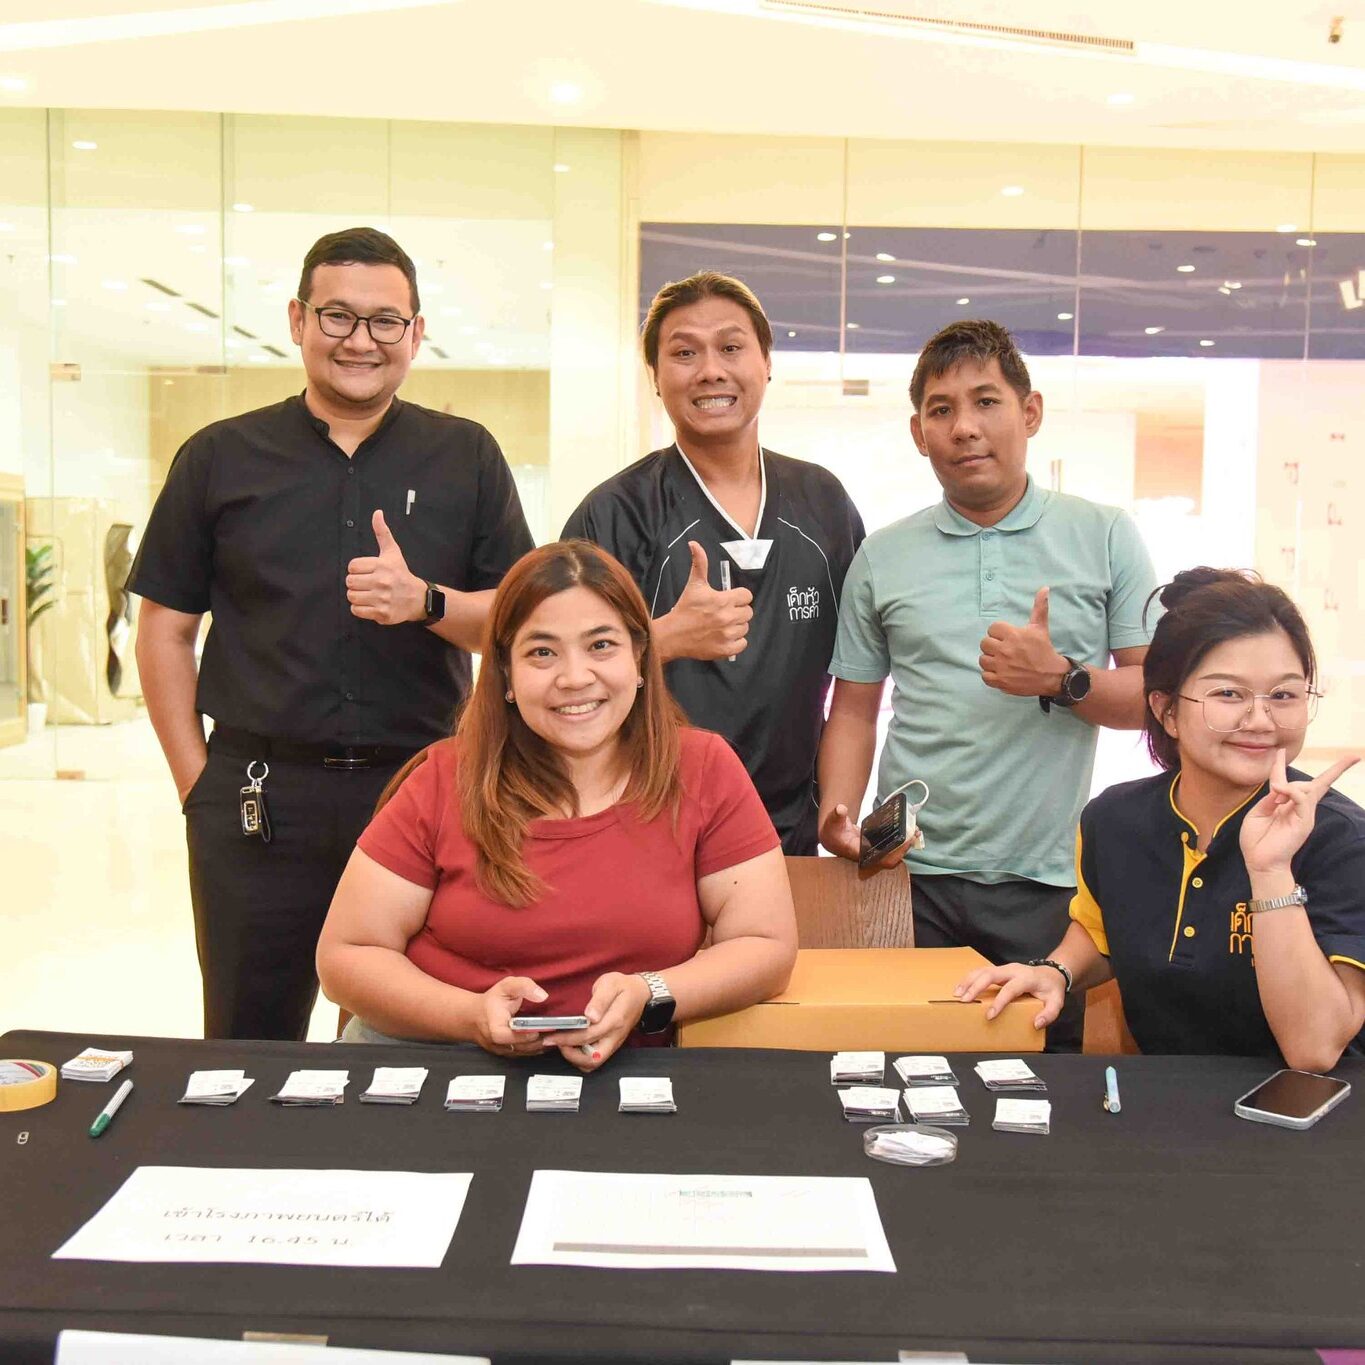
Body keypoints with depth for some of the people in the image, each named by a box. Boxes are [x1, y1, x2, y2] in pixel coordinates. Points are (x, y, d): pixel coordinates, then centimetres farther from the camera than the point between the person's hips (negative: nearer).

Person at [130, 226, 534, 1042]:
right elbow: (165, 632, 8)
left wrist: (427, 602, -16)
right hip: (258, 799, 0)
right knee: (250, 1045, 11)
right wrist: (198, 784, 1)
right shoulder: (220, 459, 6)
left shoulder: (466, 457, 6)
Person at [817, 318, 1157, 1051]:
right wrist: (838, 814, -6)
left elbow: (1159, 695, 3)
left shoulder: (1104, 537, 5)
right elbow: (855, 709, 10)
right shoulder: (882, 557, 8)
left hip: (1050, 880, 0)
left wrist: (1061, 680, -14)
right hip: (912, 877, 1)